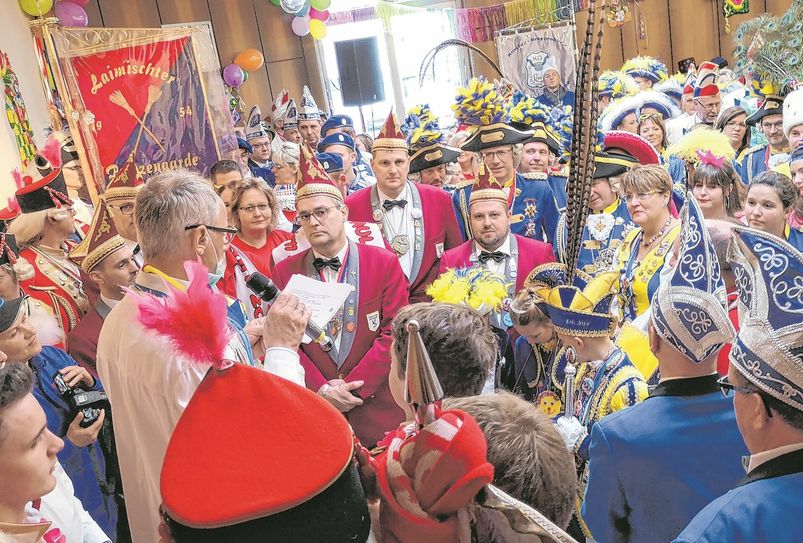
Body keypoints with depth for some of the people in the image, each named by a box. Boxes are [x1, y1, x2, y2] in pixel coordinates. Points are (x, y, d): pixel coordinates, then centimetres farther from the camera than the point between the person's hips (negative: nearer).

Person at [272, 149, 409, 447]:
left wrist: (354, 385, -11)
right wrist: (321, 389, -12)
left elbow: (394, 332, -5)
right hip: (311, 407, 1)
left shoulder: (384, 263, -1)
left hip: (377, 408, -1)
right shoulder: (285, 272, 3)